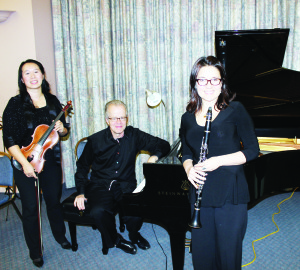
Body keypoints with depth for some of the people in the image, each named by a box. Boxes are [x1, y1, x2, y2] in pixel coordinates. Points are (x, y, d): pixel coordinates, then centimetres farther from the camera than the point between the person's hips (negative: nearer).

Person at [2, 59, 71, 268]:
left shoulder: (53, 101, 4)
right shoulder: (15, 104, -7)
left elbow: (65, 131, 12)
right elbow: (9, 139, -11)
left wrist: (61, 129, -12)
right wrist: (25, 163, -20)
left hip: (51, 161, 3)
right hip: (25, 163, -3)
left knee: (54, 200, 16)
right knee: (30, 208, 6)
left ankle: (60, 235, 41)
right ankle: (35, 251, 26)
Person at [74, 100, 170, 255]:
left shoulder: (134, 136, 0)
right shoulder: (95, 140, -1)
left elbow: (163, 145, 4)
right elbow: (82, 167, 9)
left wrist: (155, 156, -19)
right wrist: (81, 192, -2)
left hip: (126, 185, 0)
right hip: (100, 185, 0)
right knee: (99, 211, -32)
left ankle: (133, 234, 10)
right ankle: (115, 239, 3)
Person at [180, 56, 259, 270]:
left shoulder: (235, 110, -4)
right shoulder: (188, 118, 8)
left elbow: (253, 150, -4)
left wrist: (219, 161, -16)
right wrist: (188, 168, -6)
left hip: (230, 195, -3)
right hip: (201, 193, 4)